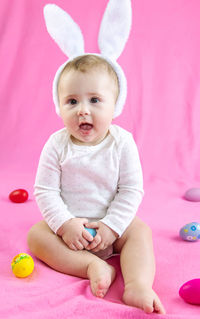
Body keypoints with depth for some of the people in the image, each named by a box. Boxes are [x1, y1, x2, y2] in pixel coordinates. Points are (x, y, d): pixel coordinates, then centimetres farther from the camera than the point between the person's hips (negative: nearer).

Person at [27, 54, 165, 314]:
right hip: (67, 223, 1)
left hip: (112, 224, 0)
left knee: (141, 232, -23)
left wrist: (111, 226, -20)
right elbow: (45, 191, -11)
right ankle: (95, 267, -27)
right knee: (36, 235, -21)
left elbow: (131, 190, -12)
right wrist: (64, 224, -23)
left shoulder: (122, 142, -13)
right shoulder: (57, 145, -13)